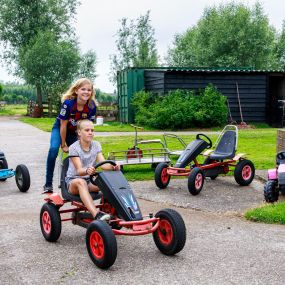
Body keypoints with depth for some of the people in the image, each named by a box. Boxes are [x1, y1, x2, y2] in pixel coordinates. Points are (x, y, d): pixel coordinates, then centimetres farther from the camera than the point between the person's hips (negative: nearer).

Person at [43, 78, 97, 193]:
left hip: (75, 131, 4)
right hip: (60, 128, -4)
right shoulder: (68, 103, -31)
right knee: (53, 149, -26)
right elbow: (63, 125, -22)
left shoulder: (92, 106, -22)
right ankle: (48, 184, -19)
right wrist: (63, 145, -15)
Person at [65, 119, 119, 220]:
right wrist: (87, 170, -47)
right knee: (81, 182, -40)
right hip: (73, 180, -4)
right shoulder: (74, 148, -11)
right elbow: (79, 170, -22)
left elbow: (102, 164, -9)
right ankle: (96, 214, -56)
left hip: (90, 180, 4)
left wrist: (112, 167, -33)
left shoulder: (96, 145, 3)